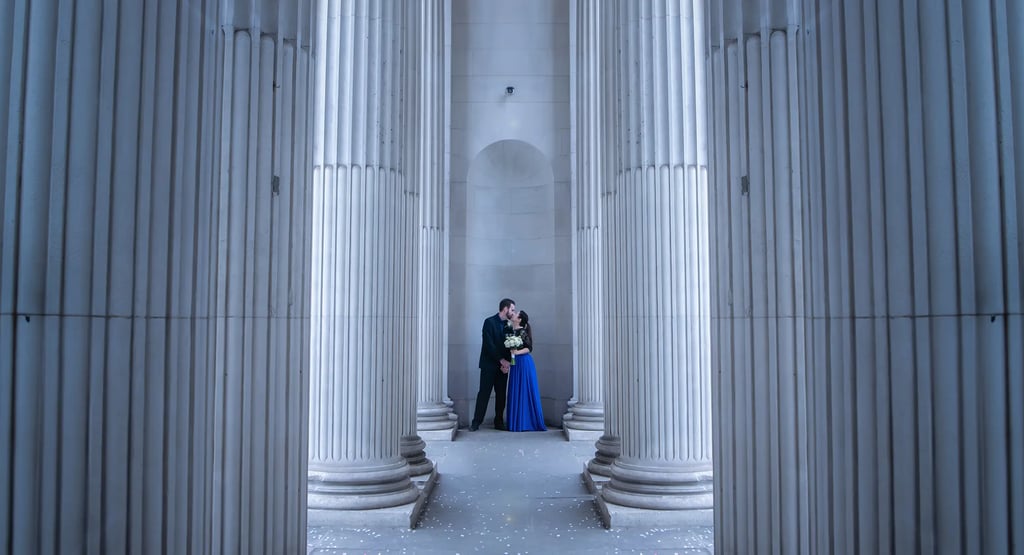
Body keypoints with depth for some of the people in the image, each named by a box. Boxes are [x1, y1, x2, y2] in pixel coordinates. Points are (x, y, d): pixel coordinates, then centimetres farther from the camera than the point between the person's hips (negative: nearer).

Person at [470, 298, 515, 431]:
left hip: (503, 365, 5)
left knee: (501, 394, 5)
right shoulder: (489, 322, -7)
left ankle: (499, 421, 12)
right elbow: (489, 344, -14)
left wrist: (506, 362, -6)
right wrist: (501, 360, -15)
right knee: (484, 393, -4)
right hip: (489, 364, -5)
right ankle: (476, 422, 0)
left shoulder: (509, 325, 11)